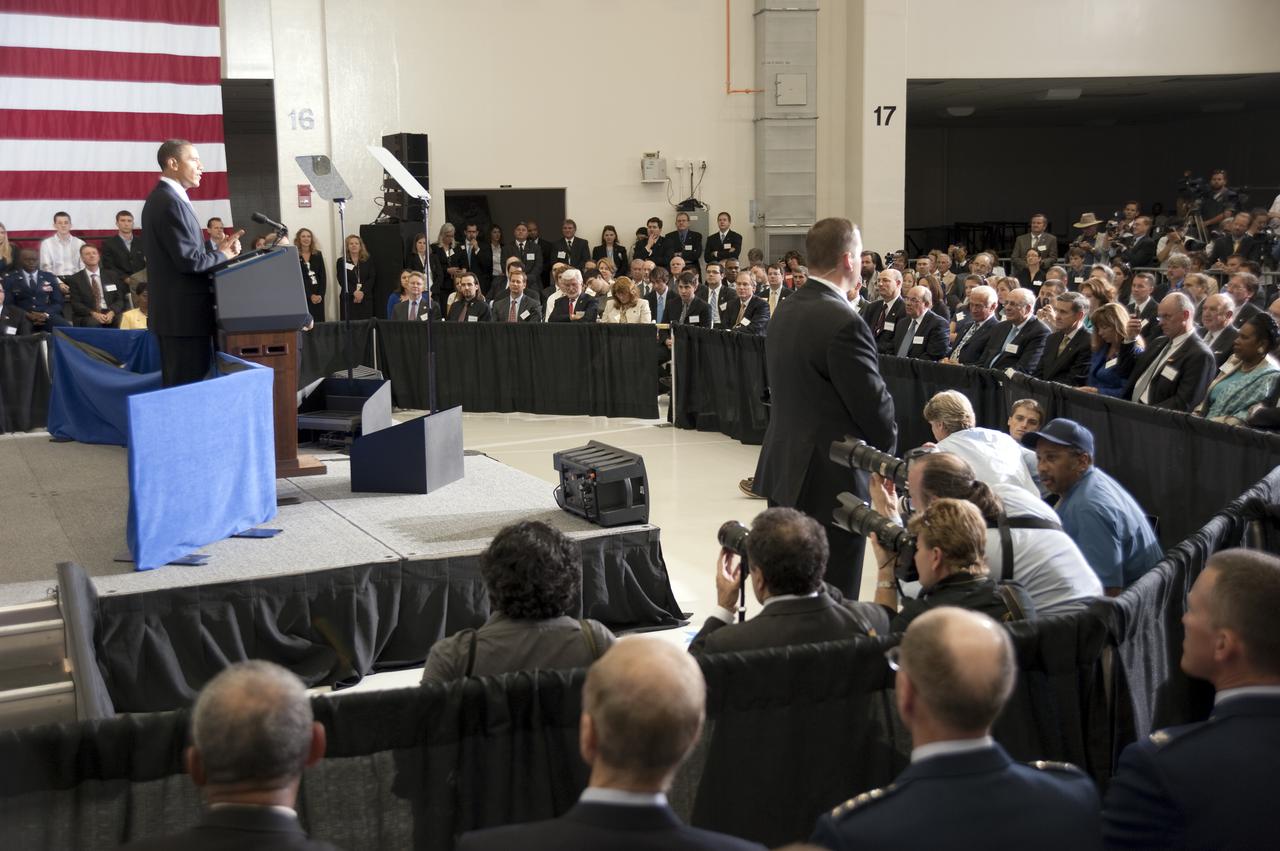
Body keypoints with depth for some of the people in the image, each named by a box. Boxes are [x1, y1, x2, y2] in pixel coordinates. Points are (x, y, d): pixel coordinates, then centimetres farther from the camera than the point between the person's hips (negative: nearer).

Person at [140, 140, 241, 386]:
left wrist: (217, 248, 5)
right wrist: (223, 255, -4)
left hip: (176, 312, 10)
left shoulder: (162, 198, 16)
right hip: (184, 315, -10)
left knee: (179, 387, 14)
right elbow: (189, 260, -21)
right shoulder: (170, 201, -15)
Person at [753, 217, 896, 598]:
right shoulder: (844, 323, -19)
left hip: (784, 470, 9)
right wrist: (886, 443, 5)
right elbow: (874, 403, -15)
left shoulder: (784, 312, 8)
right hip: (832, 480, -9)